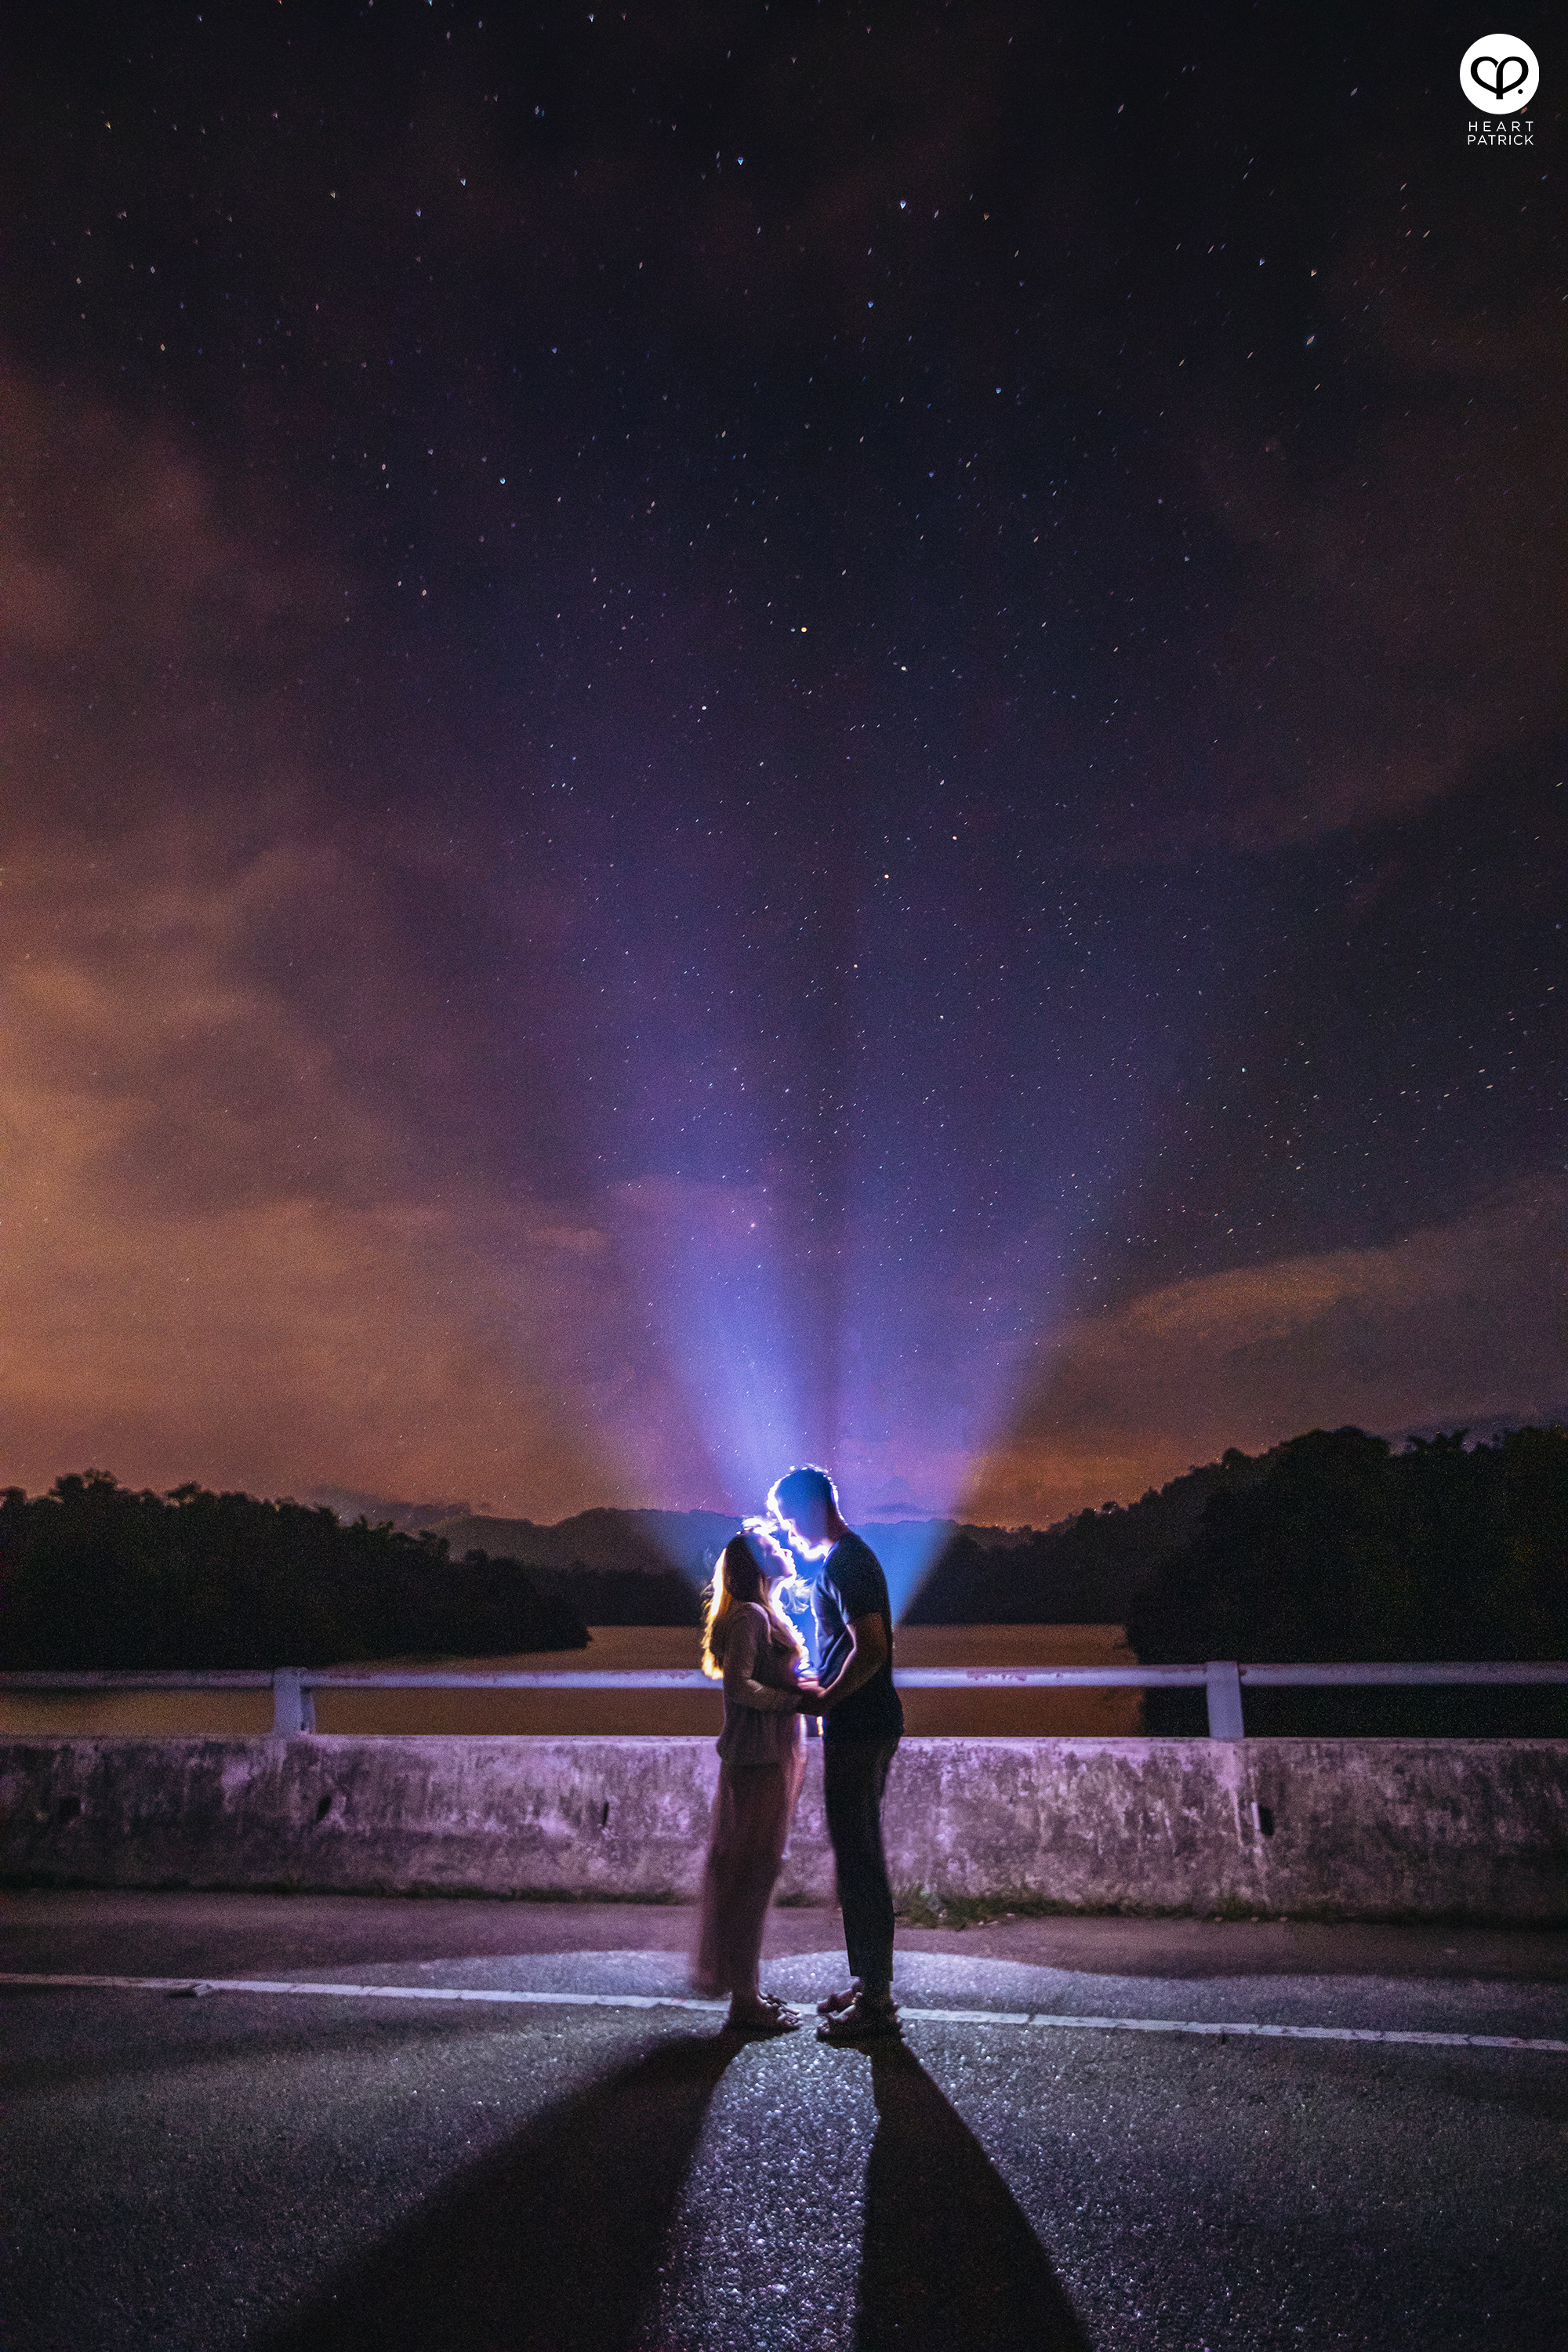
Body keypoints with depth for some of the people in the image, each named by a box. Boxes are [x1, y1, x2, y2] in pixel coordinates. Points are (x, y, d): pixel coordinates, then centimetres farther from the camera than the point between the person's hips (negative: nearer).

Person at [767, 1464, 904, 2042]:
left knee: (858, 1859, -4)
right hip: (862, 1728, 10)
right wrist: (821, 1690, 15)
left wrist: (823, 1699, -15)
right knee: (859, 1855, 16)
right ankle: (869, 1984, 26)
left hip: (858, 1732, -10)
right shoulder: (847, 1557, 15)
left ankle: (875, 2001, 4)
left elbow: (872, 1649, -25)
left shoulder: (844, 1563, -17)